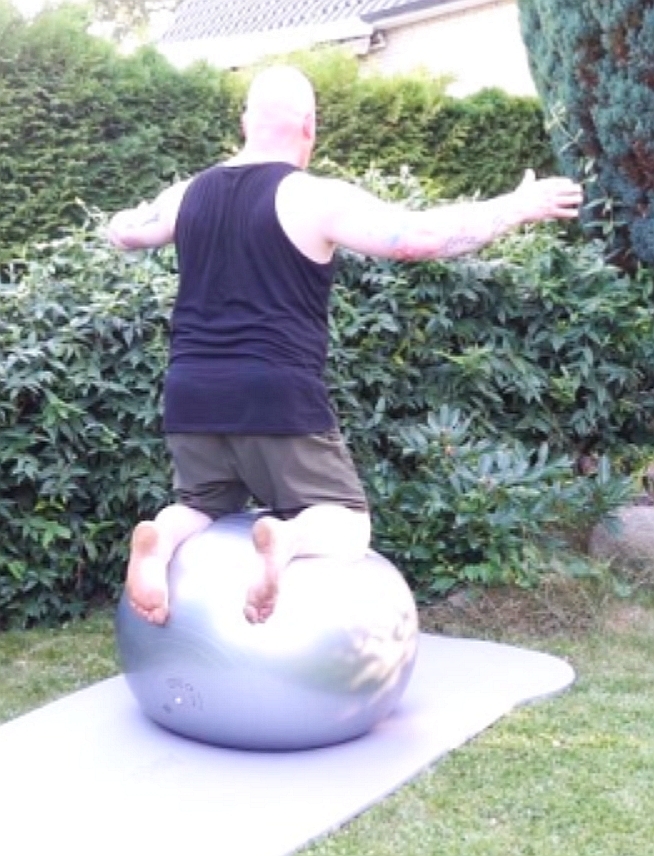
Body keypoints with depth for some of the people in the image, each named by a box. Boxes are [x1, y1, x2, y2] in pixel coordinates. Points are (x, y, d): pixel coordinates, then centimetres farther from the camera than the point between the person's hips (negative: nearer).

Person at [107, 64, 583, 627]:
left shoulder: (190, 194, 10)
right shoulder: (314, 197, -7)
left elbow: (122, 233, 28)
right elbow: (422, 237, -13)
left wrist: (125, 219, 53)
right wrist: (520, 208, -1)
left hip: (191, 395, 5)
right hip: (277, 397, -5)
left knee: (203, 505, 26)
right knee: (346, 521, 8)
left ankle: (161, 537, -10)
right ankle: (286, 539, -27)